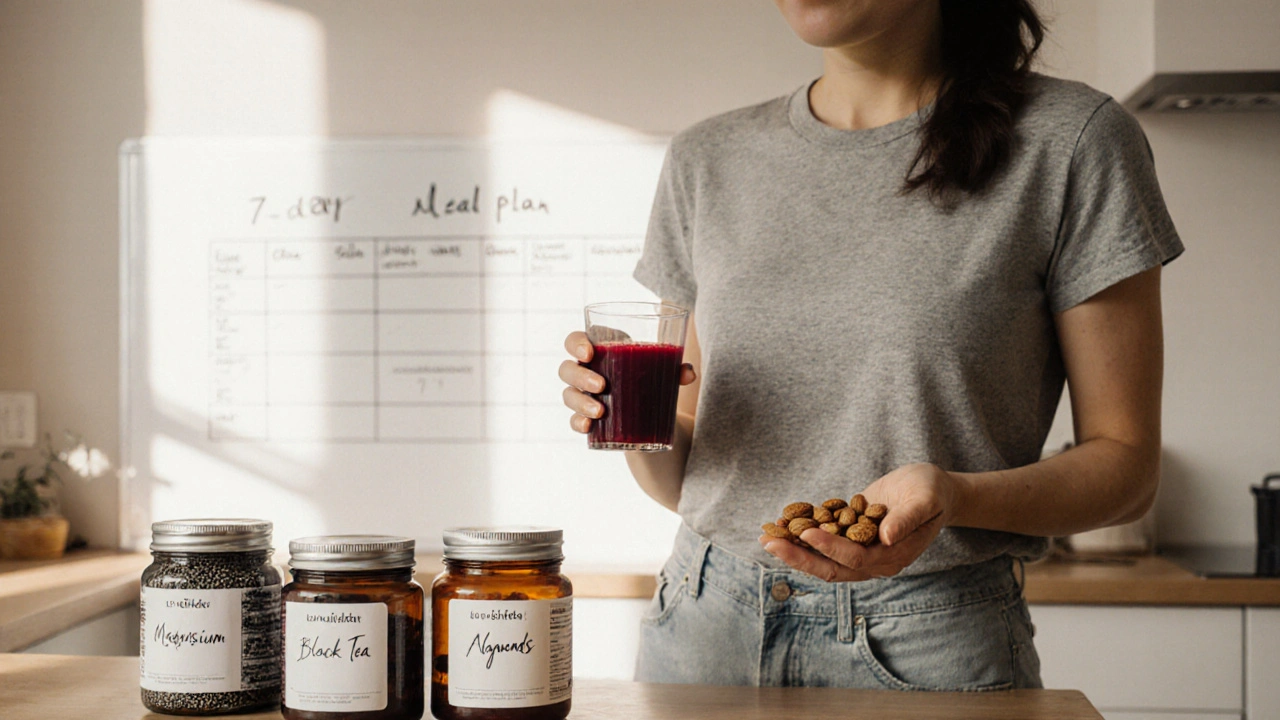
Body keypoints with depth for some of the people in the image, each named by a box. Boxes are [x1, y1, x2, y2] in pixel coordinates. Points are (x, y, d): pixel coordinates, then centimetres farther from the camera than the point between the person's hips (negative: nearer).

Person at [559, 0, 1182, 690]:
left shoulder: (1068, 141, -7)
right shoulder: (706, 161, 5)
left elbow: (1125, 460, -6)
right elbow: (684, 477, 10)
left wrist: (952, 498, -24)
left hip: (931, 646, -3)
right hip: (704, 625, 4)